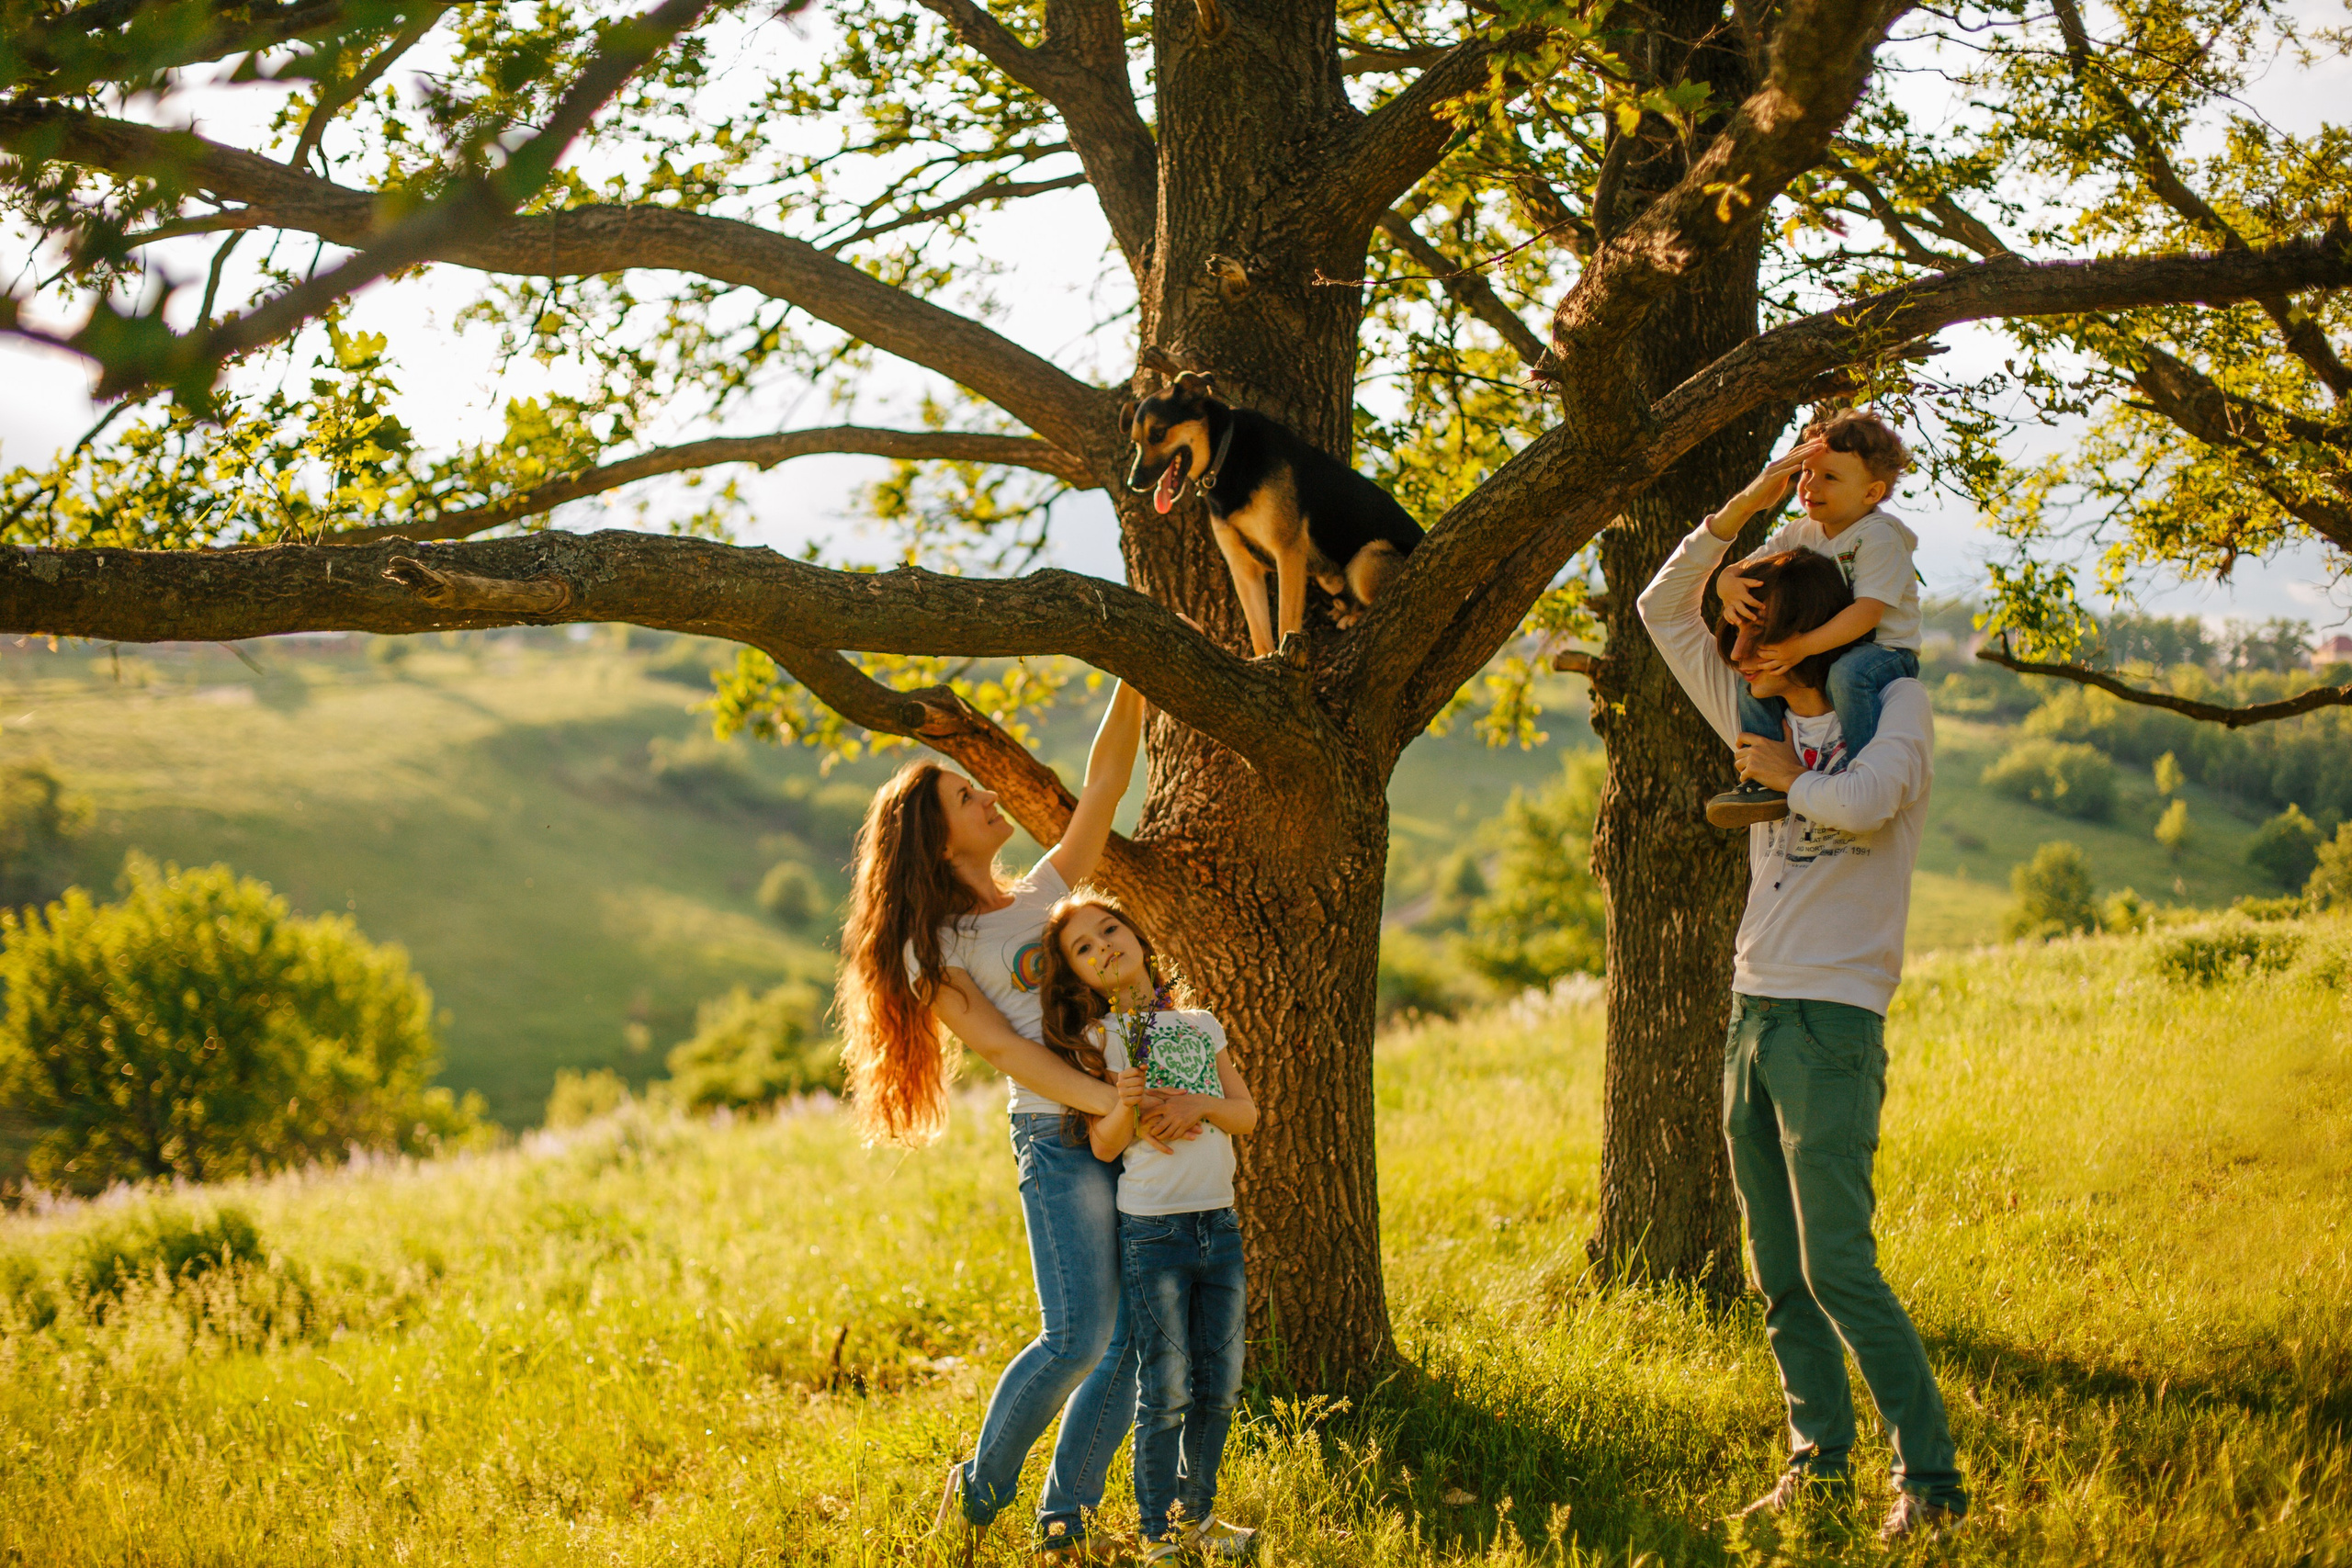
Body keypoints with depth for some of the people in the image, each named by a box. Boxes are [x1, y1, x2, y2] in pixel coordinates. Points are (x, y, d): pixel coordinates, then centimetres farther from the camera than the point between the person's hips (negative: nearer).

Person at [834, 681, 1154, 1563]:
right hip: (1059, 1137, -6)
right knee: (1077, 1337, -14)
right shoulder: (933, 948, 0)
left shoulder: (1046, 892, 19)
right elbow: (1003, 1048, -11)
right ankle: (980, 1490, 8)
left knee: (1137, 1340, 1)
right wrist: (1111, 1103, -22)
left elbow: (1105, 783, 14)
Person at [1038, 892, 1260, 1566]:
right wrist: (1126, 1107, -27)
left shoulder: (1201, 1025, 10)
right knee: (1167, 1391, -3)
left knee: (1220, 1384, 9)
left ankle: (1196, 1514, 25)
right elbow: (1104, 1146, -7)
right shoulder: (1099, 1039, -2)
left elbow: (1247, 1114, 7)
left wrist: (1199, 1104, -12)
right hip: (1153, 1231, -4)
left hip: (1220, 1224, 4)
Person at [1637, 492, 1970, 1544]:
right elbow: (1663, 610, 16)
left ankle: (1929, 1478, -8)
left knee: (1838, 1265, -13)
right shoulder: (1765, 716, 15)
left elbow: (1865, 801, -25)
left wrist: (1789, 778, -5)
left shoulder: (1896, 707, -3)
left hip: (1833, 1023, -7)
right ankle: (1818, 1460, 17)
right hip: (1753, 1017, 7)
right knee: (1776, 1273, 8)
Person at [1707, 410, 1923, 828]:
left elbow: (1867, 612, -27)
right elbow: (1739, 571, 4)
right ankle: (1763, 779, -8)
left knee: (1850, 671, -38)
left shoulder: (1879, 538, -16)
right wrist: (1731, 586, -23)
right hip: (1823, 653, 7)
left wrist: (1802, 646, -36)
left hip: (1885, 651, -7)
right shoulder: (1799, 534, 6)